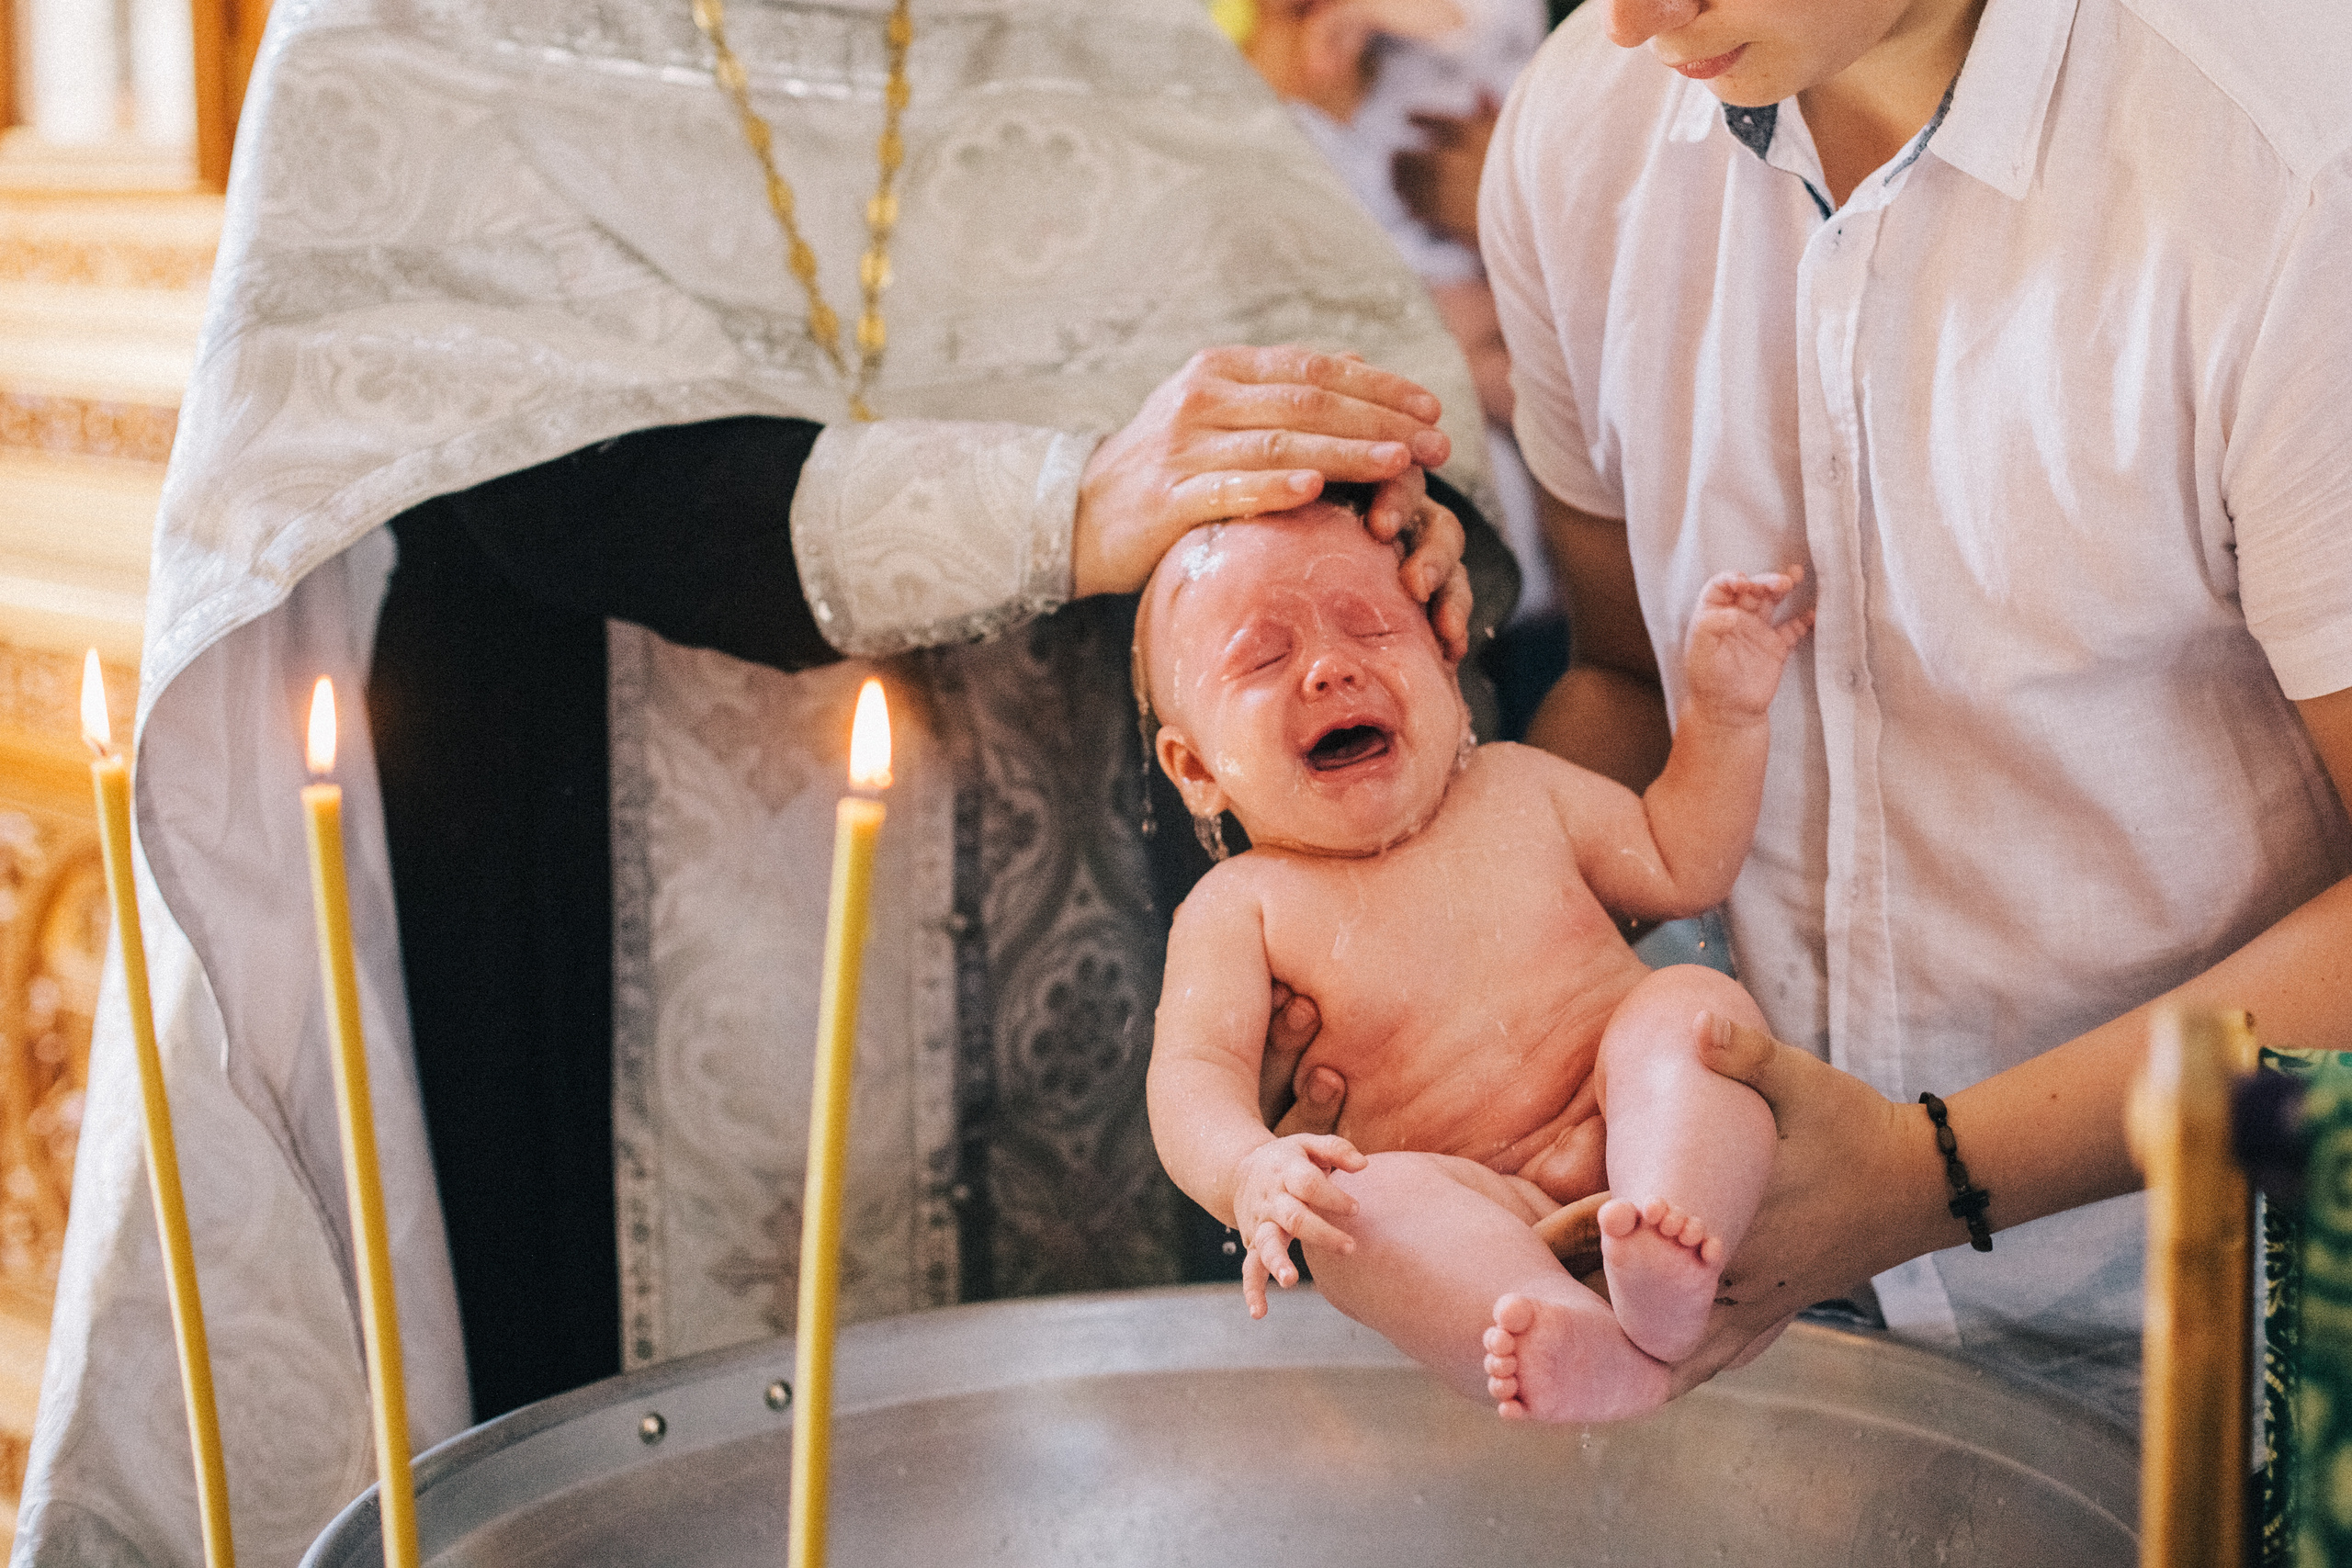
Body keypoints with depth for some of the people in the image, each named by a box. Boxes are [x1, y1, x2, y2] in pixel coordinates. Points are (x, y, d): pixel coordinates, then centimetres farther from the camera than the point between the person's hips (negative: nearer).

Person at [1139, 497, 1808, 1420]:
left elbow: (1680, 866, 27)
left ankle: (1662, 1278, -46)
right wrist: (1250, 1170, -33)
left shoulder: (1514, 789, 15)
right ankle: (1585, 1362, -57)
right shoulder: (1237, 909, 3)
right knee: (1360, 1205, -33)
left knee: (1692, 1002, -24)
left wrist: (1724, 713, 14)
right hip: (1478, 1215, -3)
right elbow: (1194, 1070, -10)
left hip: (1637, 1143, 3)